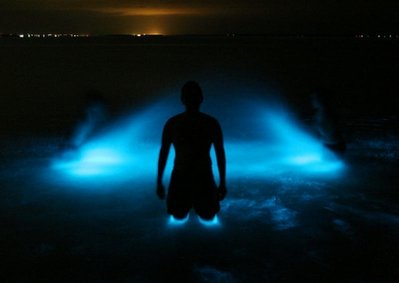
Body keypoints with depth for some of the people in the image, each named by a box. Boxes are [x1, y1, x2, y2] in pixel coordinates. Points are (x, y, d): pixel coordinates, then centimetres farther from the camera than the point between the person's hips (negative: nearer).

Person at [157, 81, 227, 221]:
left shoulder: (211, 124, -8)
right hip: (180, 176, 0)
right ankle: (187, 201, 37)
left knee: (208, 216, 1)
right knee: (179, 216, 3)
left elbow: (220, 153, -1)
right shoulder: (172, 124, -8)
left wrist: (223, 183, -2)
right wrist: (159, 182, 0)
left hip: (204, 177, 0)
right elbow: (163, 152, 0)